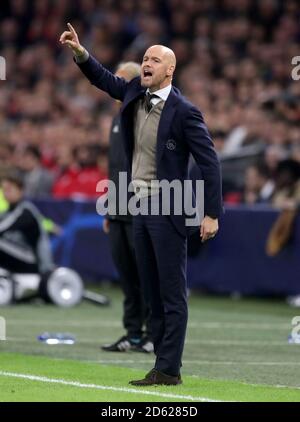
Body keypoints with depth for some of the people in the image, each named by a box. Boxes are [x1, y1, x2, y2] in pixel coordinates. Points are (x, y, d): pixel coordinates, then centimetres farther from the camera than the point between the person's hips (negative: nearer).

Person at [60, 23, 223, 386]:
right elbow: (103, 79, 23)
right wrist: (79, 52, 6)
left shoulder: (184, 112, -14)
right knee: (152, 294, 10)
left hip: (168, 209, -8)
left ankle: (168, 370, -6)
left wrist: (212, 214, -16)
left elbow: (209, 163, -13)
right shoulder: (135, 94, 6)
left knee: (172, 294, -6)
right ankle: (164, 365, 15)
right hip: (140, 206, 8)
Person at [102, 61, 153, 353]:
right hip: (119, 214, 8)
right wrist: (110, 210, 20)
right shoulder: (118, 120, 17)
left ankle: (155, 333, 3)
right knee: (127, 276, 8)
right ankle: (133, 334, 13)